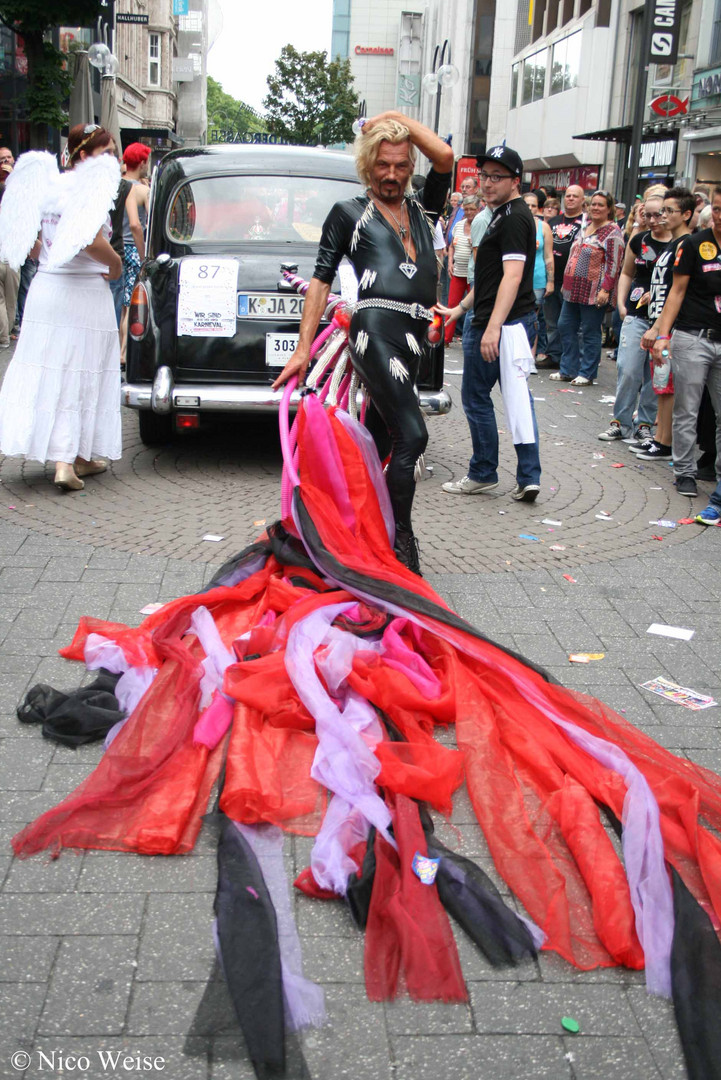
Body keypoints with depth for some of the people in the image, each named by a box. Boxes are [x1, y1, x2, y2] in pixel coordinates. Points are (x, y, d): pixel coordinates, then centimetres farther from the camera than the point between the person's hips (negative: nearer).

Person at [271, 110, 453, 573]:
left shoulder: (421, 209, 24)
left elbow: (445, 156, 7)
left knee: (377, 445, 8)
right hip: (377, 330, -6)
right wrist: (303, 349, 3)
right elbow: (321, 280, 9)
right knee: (412, 437, -16)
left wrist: (399, 119, 16)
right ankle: (401, 537, -8)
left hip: (412, 340, 6)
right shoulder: (349, 213, 12)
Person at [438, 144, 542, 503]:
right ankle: (528, 477, 9)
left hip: (498, 322, -10)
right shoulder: (506, 214, 19)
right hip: (520, 321, 10)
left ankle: (483, 475, 10)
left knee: (476, 396, 0)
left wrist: (492, 327, -30)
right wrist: (461, 308, 29)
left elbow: (512, 275, -23)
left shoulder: (513, 218, -13)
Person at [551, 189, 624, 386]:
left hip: (594, 292, -8)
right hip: (574, 289, 8)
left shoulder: (612, 232, -8)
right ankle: (568, 369, 19)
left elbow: (613, 264, -14)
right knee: (566, 326, 10)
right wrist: (567, 282, 20)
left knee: (590, 332, -1)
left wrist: (605, 290, -21)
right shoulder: (585, 227, 15)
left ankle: (587, 373, 8)